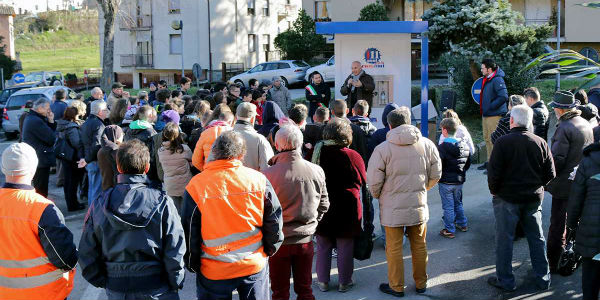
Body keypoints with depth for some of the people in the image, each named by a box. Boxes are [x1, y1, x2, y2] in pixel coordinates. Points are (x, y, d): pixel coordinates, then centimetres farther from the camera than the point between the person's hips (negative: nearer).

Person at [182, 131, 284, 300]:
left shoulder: (196, 186, -13)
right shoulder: (259, 180, -9)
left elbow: (189, 233, -6)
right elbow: (274, 221, -1)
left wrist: (192, 264, 8)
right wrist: (268, 251, 14)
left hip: (213, 272, -1)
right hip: (255, 266, 1)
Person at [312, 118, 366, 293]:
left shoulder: (317, 153, -8)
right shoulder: (352, 156, -14)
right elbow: (362, 181, -2)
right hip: (346, 208, -2)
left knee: (323, 246, 14)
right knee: (345, 247, 10)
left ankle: (323, 281, 22)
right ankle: (344, 282, 20)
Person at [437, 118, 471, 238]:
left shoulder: (441, 148, -20)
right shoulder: (465, 146, 1)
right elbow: (468, 163, 10)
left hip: (445, 182, -6)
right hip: (459, 181, 6)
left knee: (448, 206, 3)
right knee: (458, 203, 23)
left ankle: (449, 230, 9)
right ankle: (462, 224, 34)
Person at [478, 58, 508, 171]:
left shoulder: (497, 80, -17)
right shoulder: (486, 79, 13)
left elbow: (504, 97, -25)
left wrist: (491, 106, -19)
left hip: (494, 115, -10)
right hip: (486, 115, 10)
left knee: (494, 140, -7)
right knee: (487, 139, 16)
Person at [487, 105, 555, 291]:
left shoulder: (503, 142, -13)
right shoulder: (540, 143, 0)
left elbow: (494, 172, -14)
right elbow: (550, 173, 3)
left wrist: (494, 191, 1)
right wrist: (536, 186, 16)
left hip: (507, 199, -4)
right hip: (534, 199, 4)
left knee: (504, 239, 6)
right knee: (537, 239, 15)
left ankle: (505, 280, 13)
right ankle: (543, 279, 23)